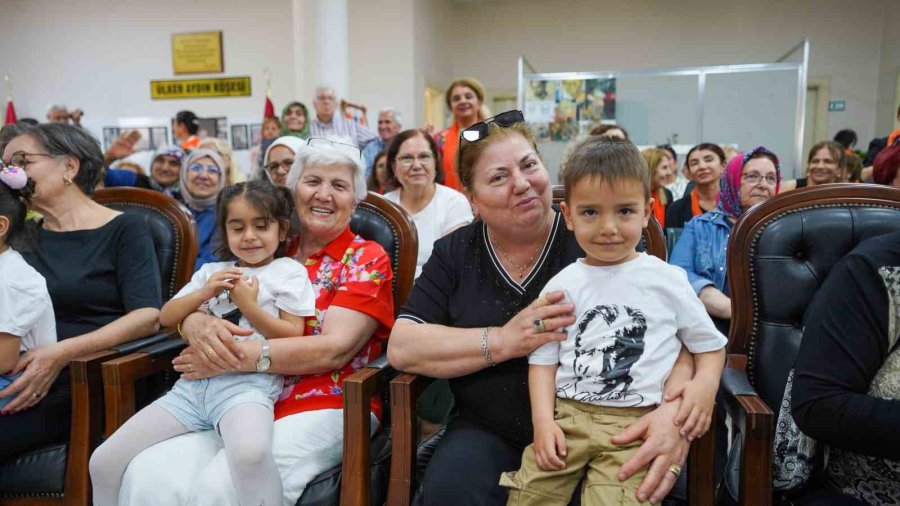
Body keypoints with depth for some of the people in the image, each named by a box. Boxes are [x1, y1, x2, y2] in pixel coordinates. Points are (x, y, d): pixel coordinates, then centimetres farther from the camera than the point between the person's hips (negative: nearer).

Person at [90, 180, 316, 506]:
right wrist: (204, 293, 3)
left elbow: (293, 336, 1)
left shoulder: (289, 272, 8)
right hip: (193, 383, 6)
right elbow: (166, 317, 20)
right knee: (104, 461, -1)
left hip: (247, 383, -6)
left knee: (251, 454, -40)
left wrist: (249, 306, -8)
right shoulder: (212, 271, 25)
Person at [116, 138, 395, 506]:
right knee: (148, 476, -22)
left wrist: (236, 357, -18)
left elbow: (334, 348, -12)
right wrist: (198, 325, -14)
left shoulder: (367, 259, 2)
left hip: (322, 408, -4)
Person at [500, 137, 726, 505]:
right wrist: (543, 421, -4)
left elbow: (709, 343, 13)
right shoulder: (561, 285, 6)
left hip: (639, 423, -1)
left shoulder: (667, 280, 4)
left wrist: (706, 382, -8)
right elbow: (543, 358, 8)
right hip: (566, 416, 2)